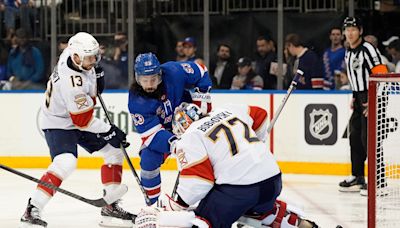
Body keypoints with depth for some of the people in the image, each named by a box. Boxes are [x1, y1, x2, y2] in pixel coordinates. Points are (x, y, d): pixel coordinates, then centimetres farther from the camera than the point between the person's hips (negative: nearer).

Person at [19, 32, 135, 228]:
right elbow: (83, 120, -27)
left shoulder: (75, 52, -10)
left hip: (78, 118, 10)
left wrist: (95, 76, 1)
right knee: (66, 162, -31)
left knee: (114, 151, 9)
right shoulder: (71, 81, -34)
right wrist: (109, 132, -19)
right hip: (58, 122, -10)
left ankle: (111, 206, 13)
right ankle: (32, 210, -26)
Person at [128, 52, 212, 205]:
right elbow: (150, 132, -29)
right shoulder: (136, 101, -27)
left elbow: (200, 72, -10)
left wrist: (201, 99, -13)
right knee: (148, 161, -14)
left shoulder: (173, 72, -29)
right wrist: (171, 143, -45)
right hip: (160, 129, 0)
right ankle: (153, 203, 6)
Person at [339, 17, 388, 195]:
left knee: (368, 137, -13)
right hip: (360, 98, 10)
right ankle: (357, 177, 20)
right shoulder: (348, 53, 14)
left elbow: (381, 75, -20)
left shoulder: (368, 49, -15)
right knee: (355, 137, 11)